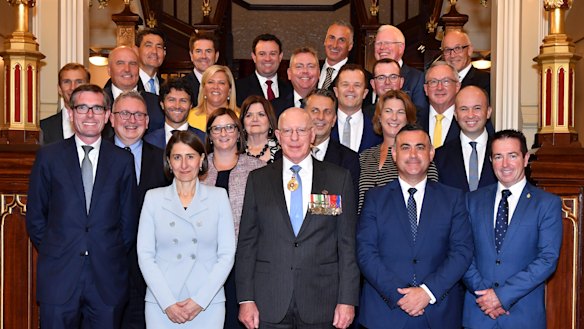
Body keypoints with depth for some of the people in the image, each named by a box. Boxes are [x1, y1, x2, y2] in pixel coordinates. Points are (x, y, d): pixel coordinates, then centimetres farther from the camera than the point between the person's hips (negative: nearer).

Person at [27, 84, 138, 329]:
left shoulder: (123, 160, 5)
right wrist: (53, 252, 2)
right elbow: (35, 218, 7)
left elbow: (129, 219, 9)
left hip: (107, 279, 1)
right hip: (59, 277, 0)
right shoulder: (49, 156, 4)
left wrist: (113, 257, 4)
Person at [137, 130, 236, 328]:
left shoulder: (218, 196, 4)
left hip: (208, 303, 0)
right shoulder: (153, 197, 5)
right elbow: (145, 255, 1)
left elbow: (227, 254, 0)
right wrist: (168, 303, -8)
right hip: (161, 303, 0)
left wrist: (200, 300, -8)